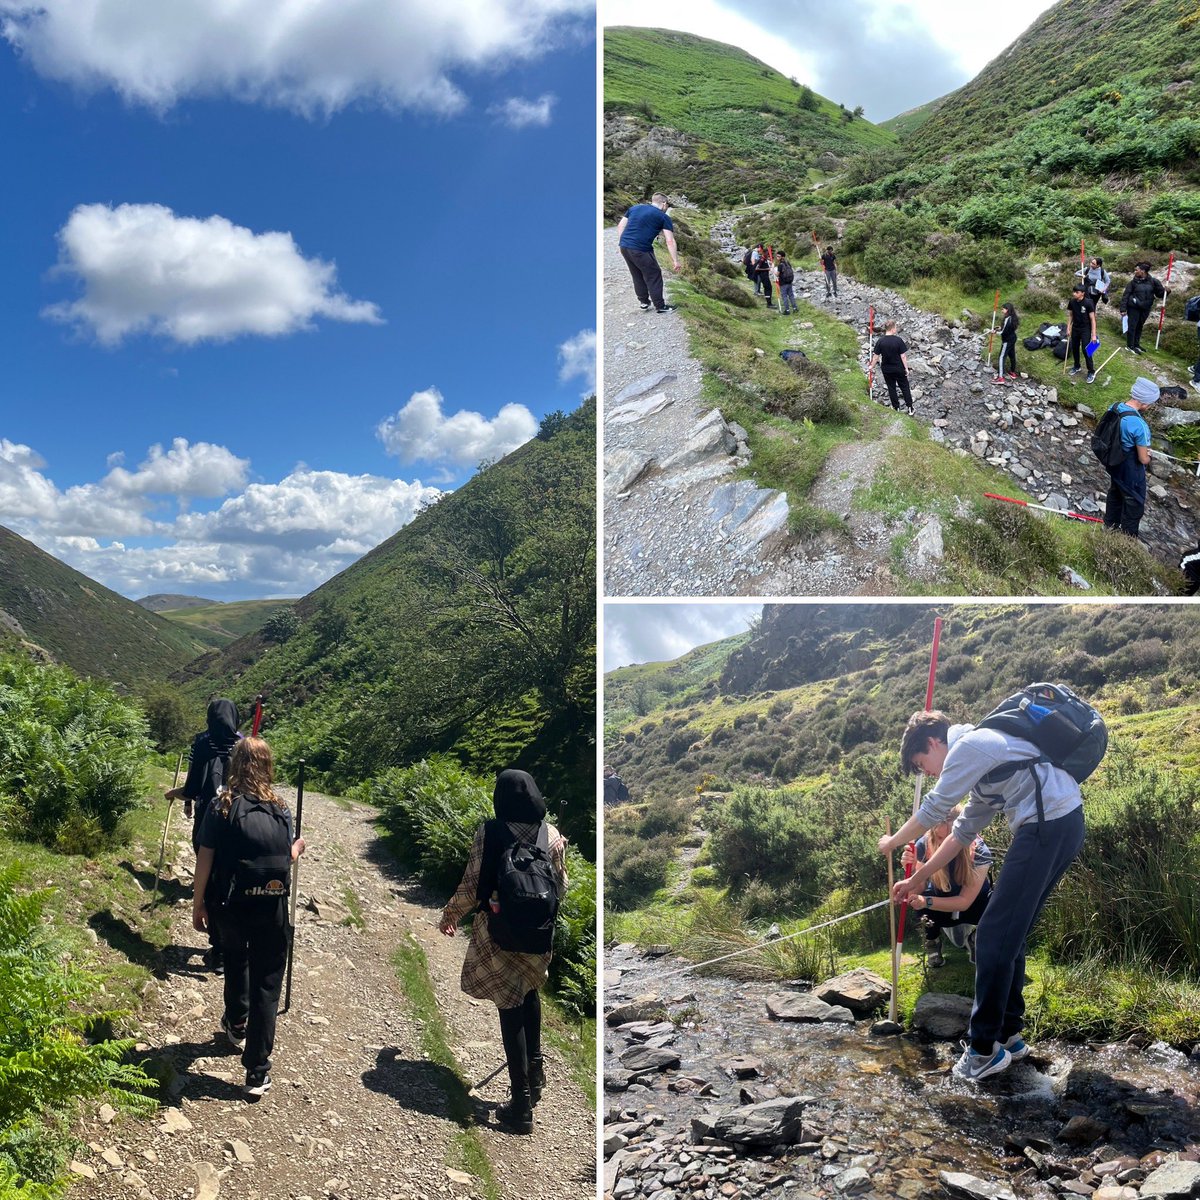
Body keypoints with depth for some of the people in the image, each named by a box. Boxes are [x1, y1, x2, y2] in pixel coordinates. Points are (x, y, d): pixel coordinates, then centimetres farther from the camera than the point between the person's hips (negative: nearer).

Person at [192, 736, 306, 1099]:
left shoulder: (221, 807, -6)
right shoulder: (280, 809, -3)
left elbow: (205, 859, -7)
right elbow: (288, 858, -1)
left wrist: (198, 904, 3)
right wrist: (298, 845, 22)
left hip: (231, 906, 1)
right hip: (272, 909, -1)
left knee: (235, 960, 31)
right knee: (266, 986, 5)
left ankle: (237, 1024, 50)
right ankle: (258, 1072, 4)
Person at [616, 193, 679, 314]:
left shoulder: (635, 208, 18)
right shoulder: (664, 217, 3)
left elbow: (620, 226, 16)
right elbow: (670, 241, -3)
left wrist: (620, 244, 22)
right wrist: (675, 261, 0)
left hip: (624, 246, 6)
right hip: (640, 250, -6)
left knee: (637, 276, 22)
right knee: (653, 277, 9)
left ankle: (644, 302, 32)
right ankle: (660, 306, 15)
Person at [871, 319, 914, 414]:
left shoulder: (880, 341, -11)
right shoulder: (898, 340, -16)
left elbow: (876, 356, -7)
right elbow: (903, 356, -12)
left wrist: (872, 366, 9)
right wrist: (906, 368, -3)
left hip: (887, 370, 1)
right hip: (899, 369, -1)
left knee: (891, 388, 16)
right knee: (905, 387, 13)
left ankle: (896, 408, 23)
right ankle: (910, 409, 18)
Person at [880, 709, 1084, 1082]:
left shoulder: (966, 746, -6)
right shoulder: (980, 758, 24)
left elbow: (932, 811, -2)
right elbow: (963, 831, 28)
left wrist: (892, 843, 16)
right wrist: (918, 880, 30)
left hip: (1048, 824, -10)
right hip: (1064, 824, 10)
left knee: (995, 934, -6)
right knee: (1009, 933, 16)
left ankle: (984, 1049, 0)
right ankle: (1007, 1034, 24)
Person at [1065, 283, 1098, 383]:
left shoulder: (1088, 303, -21)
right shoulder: (1072, 302, -7)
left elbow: (1092, 319, -16)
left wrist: (1093, 334, -16)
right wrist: (1068, 328, 8)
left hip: (1085, 329, -5)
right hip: (1075, 329, 5)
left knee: (1086, 350, -6)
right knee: (1074, 348, 16)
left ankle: (1091, 372, 6)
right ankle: (1077, 367, 39)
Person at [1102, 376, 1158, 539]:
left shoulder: (1115, 407, -13)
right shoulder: (1139, 426, -36)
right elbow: (1144, 459, -25)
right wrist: (1147, 455, -3)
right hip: (1131, 472, -7)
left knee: (1114, 495, 31)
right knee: (1134, 506, 16)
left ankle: (1110, 527, 52)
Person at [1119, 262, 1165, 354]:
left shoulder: (1153, 281, -2)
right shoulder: (1133, 282, -7)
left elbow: (1160, 293, 5)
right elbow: (1125, 295, -6)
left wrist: (1166, 292, -17)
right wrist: (1123, 309, -11)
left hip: (1145, 308, 3)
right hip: (1133, 307, -3)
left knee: (1139, 326, 14)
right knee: (1132, 326, -1)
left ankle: (1136, 344, 27)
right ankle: (1130, 346, 8)